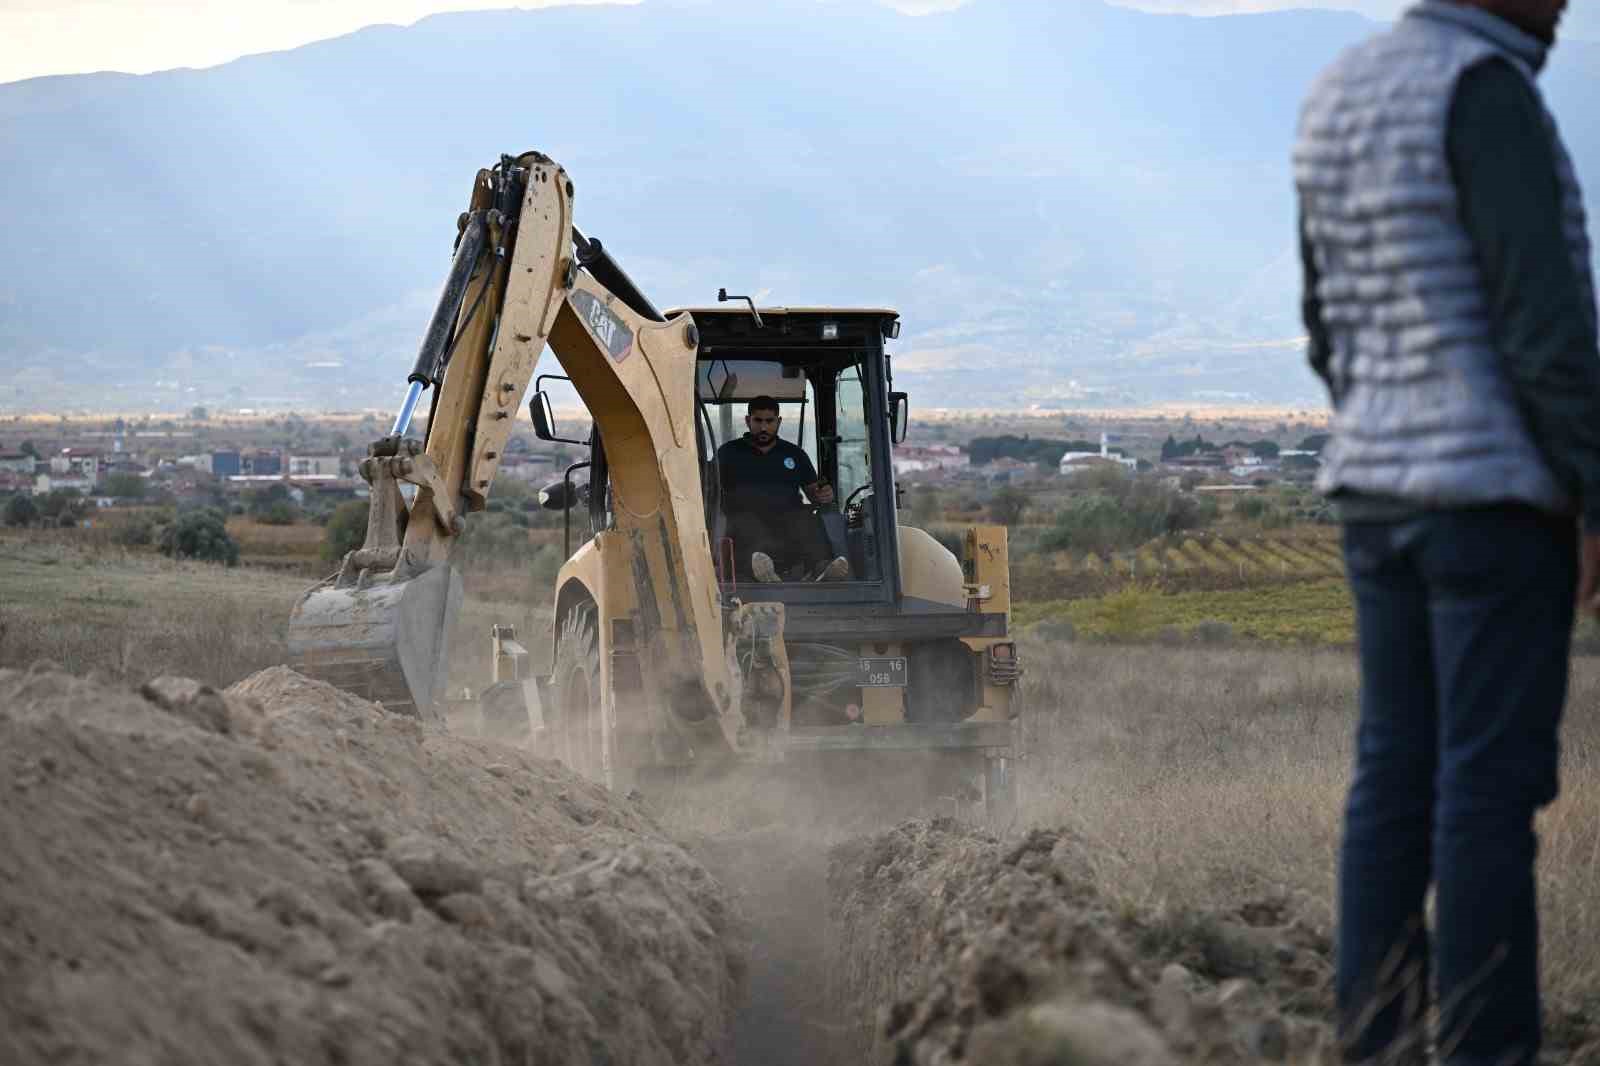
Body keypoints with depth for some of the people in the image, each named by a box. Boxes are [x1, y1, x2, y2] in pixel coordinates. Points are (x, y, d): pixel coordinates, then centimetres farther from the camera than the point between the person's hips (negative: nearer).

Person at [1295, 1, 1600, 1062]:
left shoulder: (1344, 95, 11)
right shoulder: (1483, 90, -16)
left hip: (1383, 493, 8)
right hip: (1501, 492, -8)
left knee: (1399, 777, 9)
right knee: (1494, 785, -5)